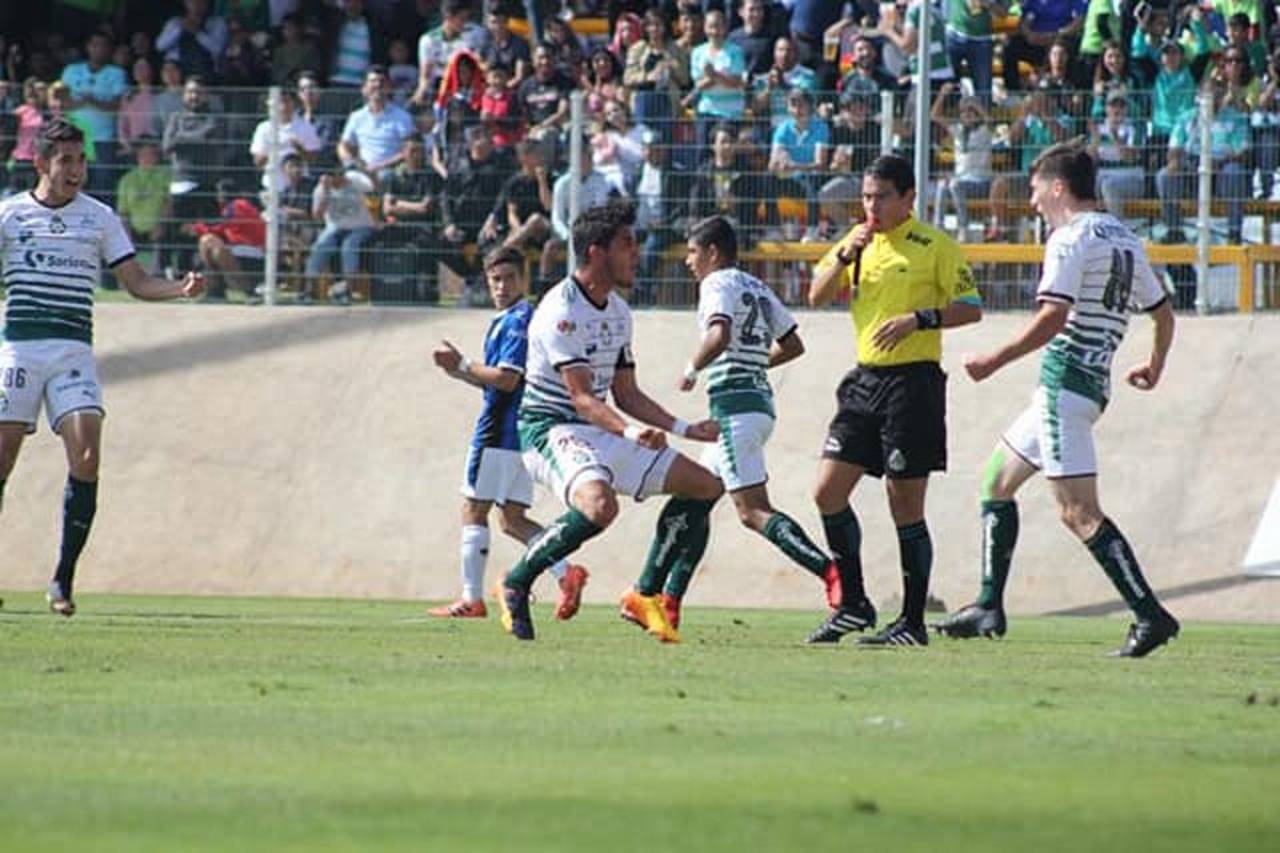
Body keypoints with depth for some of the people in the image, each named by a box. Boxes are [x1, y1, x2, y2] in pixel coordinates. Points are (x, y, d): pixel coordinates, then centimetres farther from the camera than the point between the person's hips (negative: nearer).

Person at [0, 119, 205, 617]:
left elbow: (136, 282, 10)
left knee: (86, 457, -15)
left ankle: (63, 578, -8)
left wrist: (180, 289, -7)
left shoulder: (100, 218, 10)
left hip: (73, 351, 1)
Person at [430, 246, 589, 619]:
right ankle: (566, 573, -3)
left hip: (500, 431, -10)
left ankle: (471, 599, -1)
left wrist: (462, 364, -12)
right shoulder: (505, 320, 18)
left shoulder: (518, 321, -13)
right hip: (521, 432, 10)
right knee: (512, 518, 10)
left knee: (473, 510, -2)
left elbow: (506, 379, -21)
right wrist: (458, 371, 9)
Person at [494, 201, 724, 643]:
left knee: (705, 486, 6)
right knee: (600, 504, -38)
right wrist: (629, 431, -39)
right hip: (549, 428, -9)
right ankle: (515, 585, -18)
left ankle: (647, 594, 13)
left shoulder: (618, 312, 12)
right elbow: (581, 398, -24)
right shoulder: (561, 311, -18)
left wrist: (684, 428, 13)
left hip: (600, 430, 9)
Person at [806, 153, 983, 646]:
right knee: (828, 492, 0)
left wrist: (918, 319, -19)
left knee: (905, 506, -4)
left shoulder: (934, 246, -4)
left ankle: (913, 622, 3)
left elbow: (971, 308, -6)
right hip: (865, 379, 6)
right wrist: (844, 257, -8)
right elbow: (817, 296, 7)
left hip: (914, 381, -6)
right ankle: (853, 605, 12)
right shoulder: (858, 241, 12)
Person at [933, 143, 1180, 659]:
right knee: (997, 480, 18)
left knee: (1078, 511, -13)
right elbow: (1163, 312, 24)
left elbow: (1053, 318, -21)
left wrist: (996, 361, -16)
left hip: (1065, 379, -10)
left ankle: (1150, 616, -18)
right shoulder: (1126, 240, 17)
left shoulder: (1070, 238, -10)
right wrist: (1154, 368, 41)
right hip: (1092, 383, 10)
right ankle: (988, 609, 18)